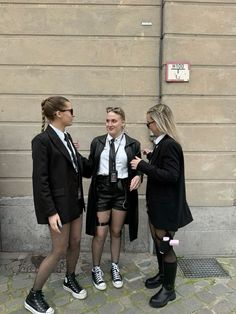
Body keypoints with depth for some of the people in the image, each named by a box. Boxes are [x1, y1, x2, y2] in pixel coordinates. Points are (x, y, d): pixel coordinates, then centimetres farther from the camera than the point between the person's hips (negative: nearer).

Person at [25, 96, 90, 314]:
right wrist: (51, 212, -20)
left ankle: (70, 280, 44)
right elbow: (40, 180, -20)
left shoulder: (66, 137, 7)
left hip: (75, 200, 8)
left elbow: (78, 166, 8)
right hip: (59, 203, -8)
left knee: (75, 243, 18)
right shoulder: (42, 140, -18)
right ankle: (33, 296, 27)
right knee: (59, 251, 5)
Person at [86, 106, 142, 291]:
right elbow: (90, 166, 2)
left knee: (116, 232, 16)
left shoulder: (133, 144, -1)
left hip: (122, 190, 0)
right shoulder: (97, 142, 2)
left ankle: (115, 267, 39)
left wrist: (138, 177, -19)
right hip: (102, 189, 0)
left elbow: (138, 169, 2)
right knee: (100, 233, 5)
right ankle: (96, 269, 31)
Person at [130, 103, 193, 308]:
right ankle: (162, 274, 44)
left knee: (165, 246, 6)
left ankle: (169, 289, 27)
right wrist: (151, 157, 9)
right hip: (158, 203, 9)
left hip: (167, 206, -9)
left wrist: (143, 166, -25)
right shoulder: (163, 143, 6)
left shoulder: (170, 145, -22)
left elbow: (171, 175, -28)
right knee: (158, 241, 22)